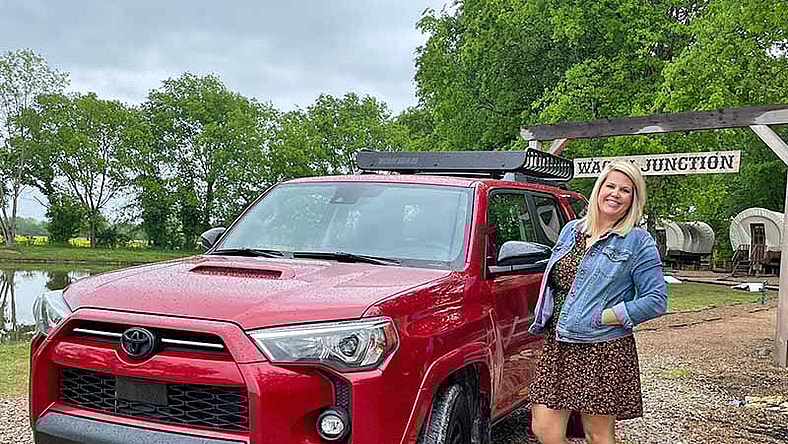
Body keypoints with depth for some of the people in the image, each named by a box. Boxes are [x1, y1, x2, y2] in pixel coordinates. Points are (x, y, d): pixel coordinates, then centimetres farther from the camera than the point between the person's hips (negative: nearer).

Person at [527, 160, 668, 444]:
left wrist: (602, 317, -13)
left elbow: (656, 300, -9)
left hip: (604, 350, -5)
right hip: (557, 346, 5)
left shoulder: (638, 242, -3)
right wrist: (545, 318, 9)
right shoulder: (571, 231, 14)